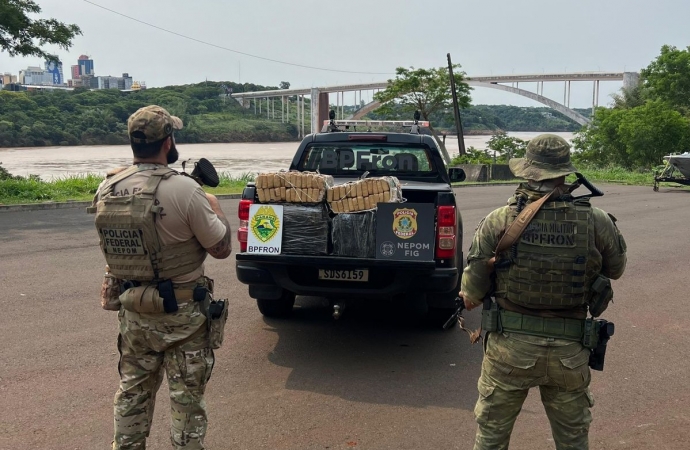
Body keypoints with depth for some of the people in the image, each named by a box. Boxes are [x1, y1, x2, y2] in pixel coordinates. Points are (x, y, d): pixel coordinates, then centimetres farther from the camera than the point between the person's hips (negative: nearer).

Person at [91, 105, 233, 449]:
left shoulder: (106, 189, -3)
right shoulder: (183, 189, -21)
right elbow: (221, 248, -12)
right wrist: (213, 207, 6)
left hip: (133, 310, 6)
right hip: (182, 315, -5)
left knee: (132, 392, 22)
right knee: (187, 399, 10)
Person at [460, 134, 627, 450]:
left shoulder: (499, 222, -14)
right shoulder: (596, 223, -10)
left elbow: (471, 297, -10)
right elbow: (616, 270, 11)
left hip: (510, 347, -1)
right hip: (569, 352, 2)